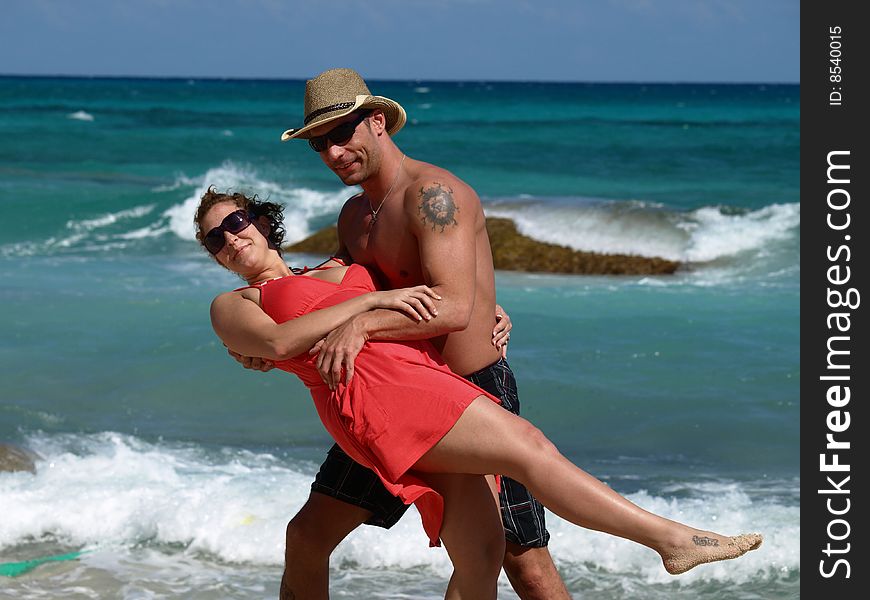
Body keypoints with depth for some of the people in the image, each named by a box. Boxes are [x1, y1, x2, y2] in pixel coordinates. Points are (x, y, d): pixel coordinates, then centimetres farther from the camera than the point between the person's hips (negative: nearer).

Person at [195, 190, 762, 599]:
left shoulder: (332, 270, 35)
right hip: (369, 389, -6)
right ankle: (673, 537, -19)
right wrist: (373, 299, -7)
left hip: (429, 370, 6)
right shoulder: (233, 306, 18)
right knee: (527, 445, -21)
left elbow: (432, 303, 40)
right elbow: (279, 341, -4)